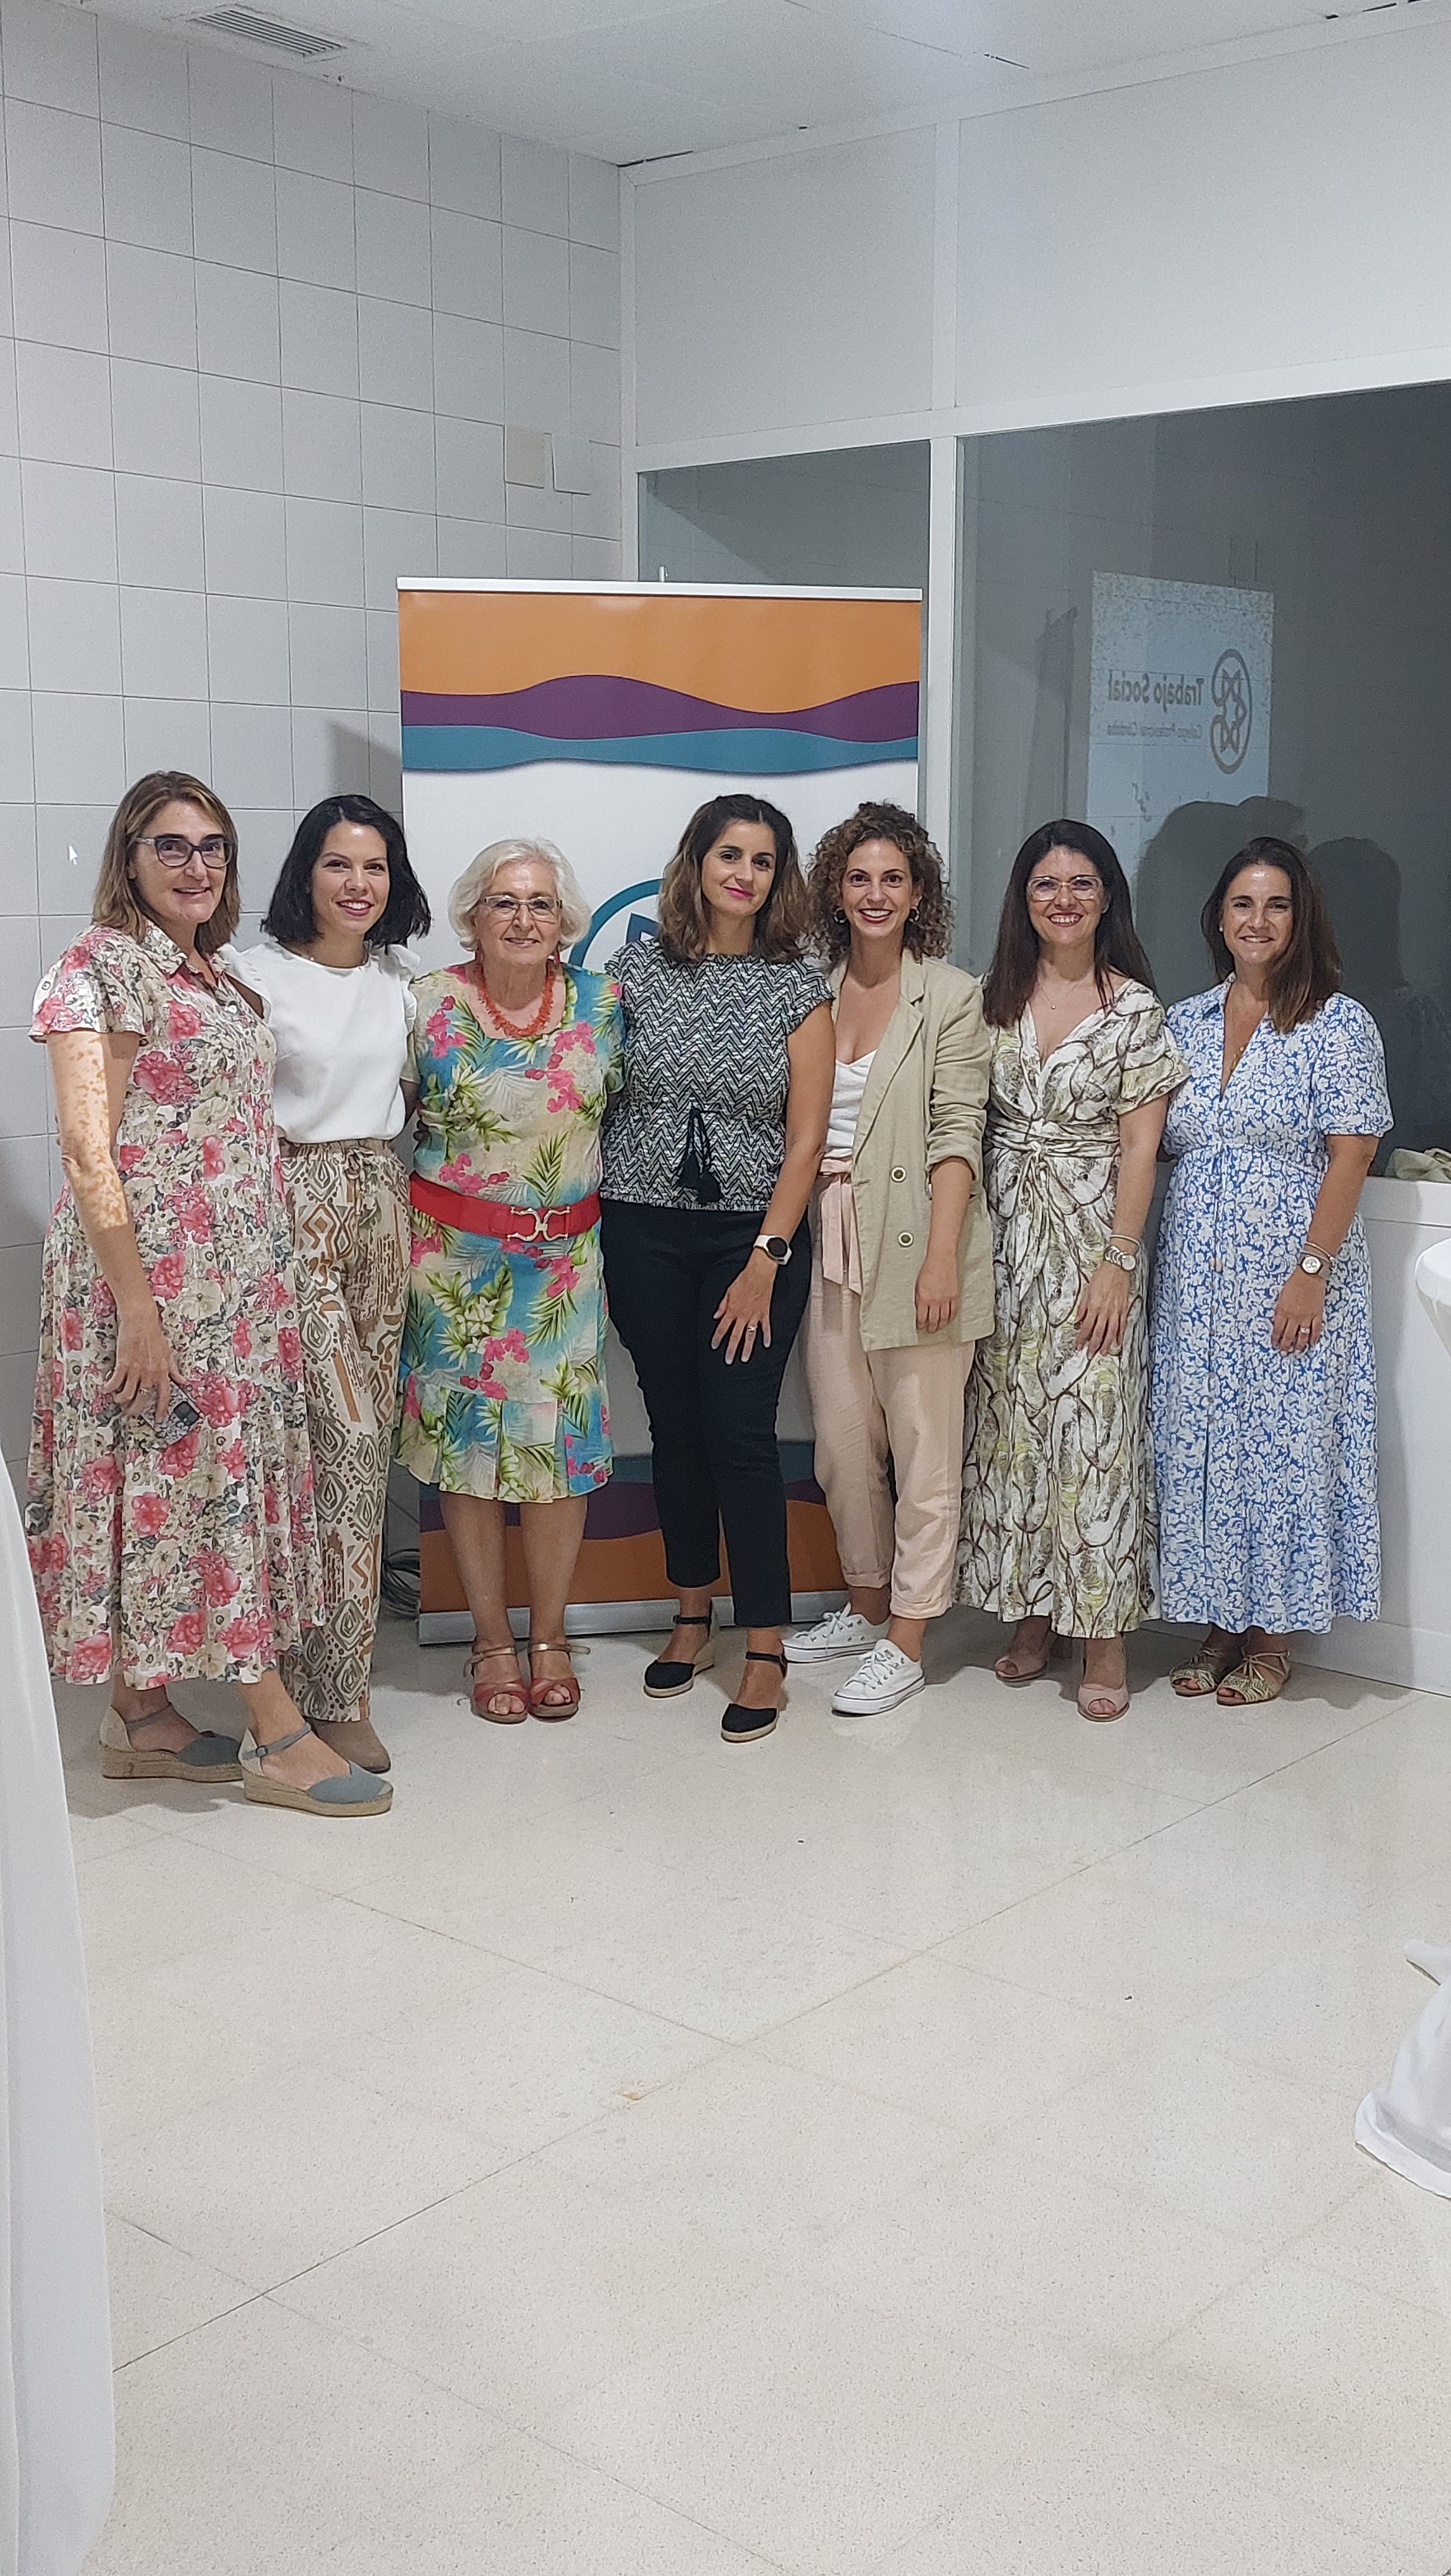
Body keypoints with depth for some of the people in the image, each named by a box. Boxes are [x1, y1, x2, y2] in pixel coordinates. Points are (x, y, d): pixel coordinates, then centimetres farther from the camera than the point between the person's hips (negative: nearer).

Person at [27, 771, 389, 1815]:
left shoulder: (217, 978, 16)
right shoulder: (102, 966, -9)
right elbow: (89, 1152, -15)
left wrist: (270, 1277, 16)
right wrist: (136, 1308, -20)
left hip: (236, 1272, 8)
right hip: (154, 1268, -8)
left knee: (222, 1468, 9)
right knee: (203, 1468, -5)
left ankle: (141, 1712, 20)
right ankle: (280, 1733, -1)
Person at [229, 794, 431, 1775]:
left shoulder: (401, 979, 12)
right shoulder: (256, 975, -5)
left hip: (382, 1206, 6)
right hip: (294, 1207, -6)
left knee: (368, 1439, 6)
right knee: (344, 1437, -13)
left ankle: (313, 1658, 19)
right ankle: (337, 1693, -5)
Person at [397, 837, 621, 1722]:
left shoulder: (602, 1003, 1)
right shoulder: (429, 1004, -5)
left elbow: (618, 1109, 12)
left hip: (565, 1257, 2)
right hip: (456, 1258, -1)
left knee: (561, 1440, 3)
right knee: (468, 1437, 4)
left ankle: (550, 1636, 20)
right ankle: (492, 1639, 19)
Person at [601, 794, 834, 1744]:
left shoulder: (800, 986, 0)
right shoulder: (639, 969, 4)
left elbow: (806, 1138, -3)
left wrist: (766, 1259, -9)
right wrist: (590, 1218, 0)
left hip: (756, 1234, -2)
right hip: (646, 1231, 2)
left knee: (742, 1432, -6)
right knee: (675, 1425, 10)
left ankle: (767, 1649, 2)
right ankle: (694, 1616, 26)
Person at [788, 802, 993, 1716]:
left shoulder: (952, 996, -3)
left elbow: (957, 1135, -9)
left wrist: (942, 1256, -17)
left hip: (914, 1237, -5)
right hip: (830, 1237, 5)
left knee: (924, 1448, 0)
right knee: (842, 1441, 12)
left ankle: (906, 1641, 8)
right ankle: (867, 1605, 29)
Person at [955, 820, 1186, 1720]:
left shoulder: (1134, 1007, -3)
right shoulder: (996, 997, 7)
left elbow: (1140, 1147, -6)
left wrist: (1118, 1262, -13)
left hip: (1092, 1234, -4)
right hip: (1005, 1238, 4)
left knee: (1092, 1429, -4)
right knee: (1010, 1424, 7)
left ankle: (1104, 1638, 4)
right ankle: (1030, 1615, 20)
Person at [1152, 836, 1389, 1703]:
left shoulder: (1337, 1022, -5)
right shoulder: (1186, 1021, 10)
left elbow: (1351, 1154, -10)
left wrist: (1312, 1272, -16)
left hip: (1290, 1272, -5)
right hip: (1198, 1271, 5)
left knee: (1284, 1438, 0)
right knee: (1201, 1439, 7)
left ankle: (1272, 1637, 13)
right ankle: (1221, 1623, 20)